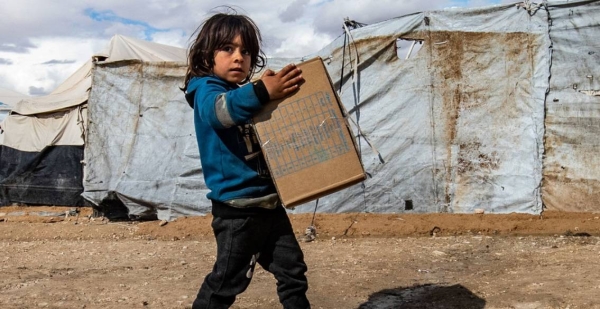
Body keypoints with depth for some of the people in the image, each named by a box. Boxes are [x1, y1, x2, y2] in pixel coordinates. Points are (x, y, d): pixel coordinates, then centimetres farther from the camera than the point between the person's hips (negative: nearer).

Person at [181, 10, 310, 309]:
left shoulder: (247, 95, 15)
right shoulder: (206, 88, -8)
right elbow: (218, 110, -34)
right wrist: (263, 91, -50)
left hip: (269, 201, 8)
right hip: (237, 207, -8)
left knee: (293, 269, 15)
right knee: (227, 280, 1)